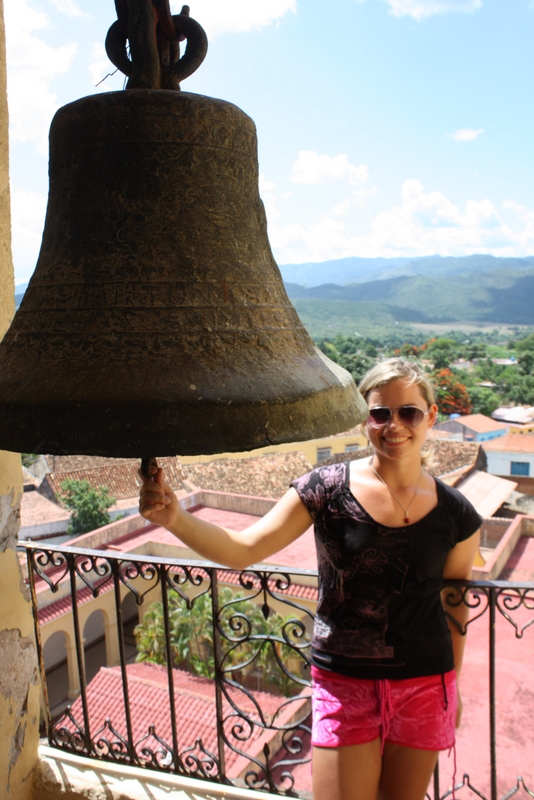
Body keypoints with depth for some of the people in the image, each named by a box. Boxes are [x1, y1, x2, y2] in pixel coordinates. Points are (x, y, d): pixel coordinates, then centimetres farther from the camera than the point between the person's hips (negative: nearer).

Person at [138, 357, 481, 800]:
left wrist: (452, 688, 15)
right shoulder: (328, 489, -13)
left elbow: (454, 605, 6)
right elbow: (244, 550, -16)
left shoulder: (455, 513, -6)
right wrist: (175, 518, -31)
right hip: (344, 683, -2)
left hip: (425, 685, 2)